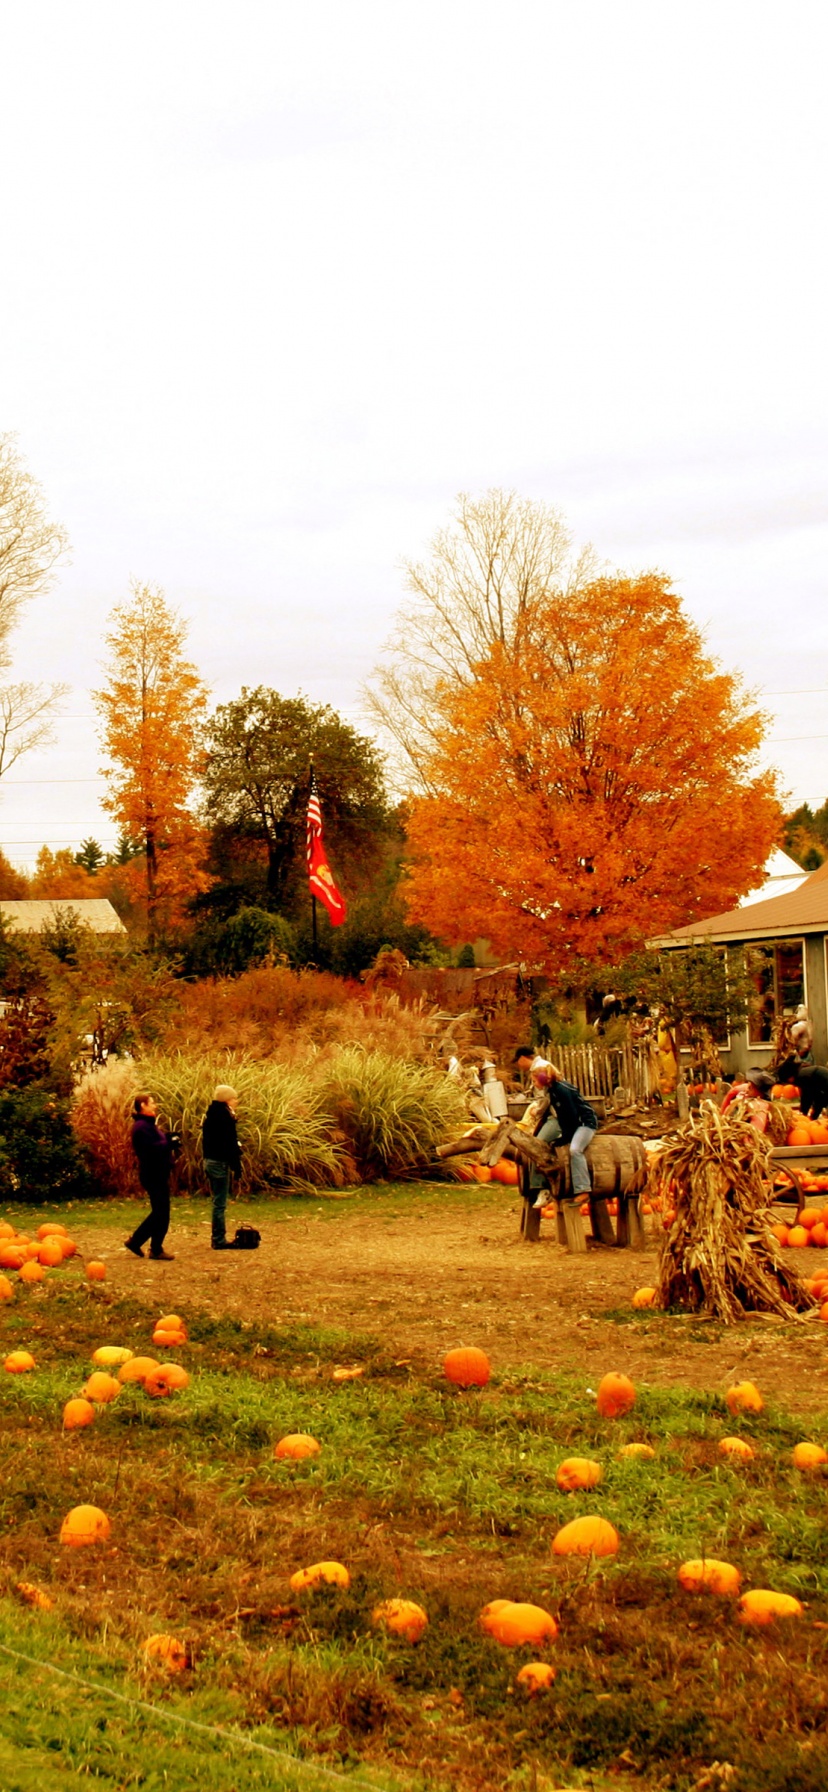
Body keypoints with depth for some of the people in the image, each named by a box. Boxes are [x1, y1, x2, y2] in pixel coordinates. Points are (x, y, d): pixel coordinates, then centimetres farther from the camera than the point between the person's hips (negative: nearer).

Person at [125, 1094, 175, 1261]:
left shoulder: (148, 1124, 19)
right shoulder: (142, 1126, -16)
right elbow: (152, 1148, -26)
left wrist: (168, 1137, -1)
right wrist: (170, 1142, -19)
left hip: (158, 1174, 11)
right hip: (154, 1175, -11)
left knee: (159, 1212, 16)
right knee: (161, 1213, -3)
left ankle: (135, 1241, 21)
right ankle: (156, 1250, 7)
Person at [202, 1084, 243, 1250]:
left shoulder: (210, 1115, 13)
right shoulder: (224, 1116, -15)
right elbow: (230, 1143, -18)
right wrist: (236, 1165, -14)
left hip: (210, 1160, 9)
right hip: (220, 1162, -9)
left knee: (218, 1202, 15)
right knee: (220, 1203, -4)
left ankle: (217, 1239, 20)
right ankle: (219, 1240, -1)